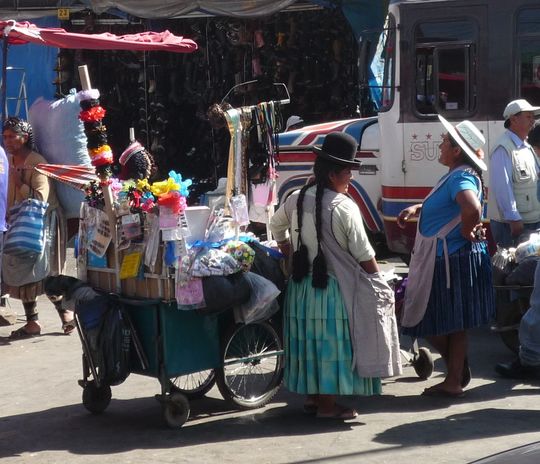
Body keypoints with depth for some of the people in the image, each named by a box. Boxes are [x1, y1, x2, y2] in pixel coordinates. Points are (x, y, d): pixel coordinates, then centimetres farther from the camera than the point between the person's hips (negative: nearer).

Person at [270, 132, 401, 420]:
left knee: (309, 338, 15)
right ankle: (328, 404, 7)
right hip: (334, 287, -6)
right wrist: (376, 278, 0)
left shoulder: (296, 200, 2)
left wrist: (290, 253, 32)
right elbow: (364, 255, -13)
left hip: (302, 284, 7)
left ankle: (312, 396, 25)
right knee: (332, 341, 2)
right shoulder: (344, 207, -17)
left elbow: (276, 226, 20)